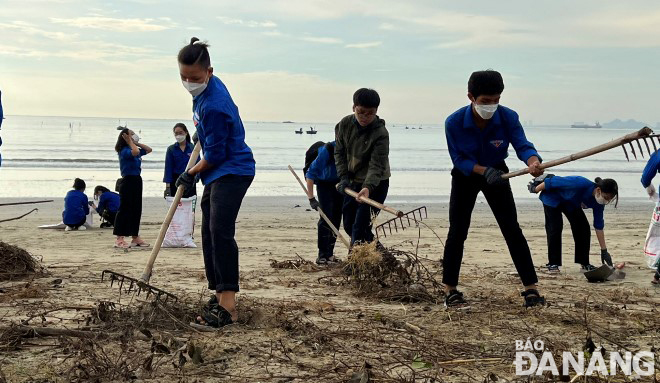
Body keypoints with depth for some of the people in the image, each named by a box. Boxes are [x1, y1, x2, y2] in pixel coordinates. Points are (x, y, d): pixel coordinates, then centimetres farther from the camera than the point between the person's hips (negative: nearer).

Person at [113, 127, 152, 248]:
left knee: (136, 210, 12)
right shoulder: (124, 151, -12)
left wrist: (137, 143, 13)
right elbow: (135, 152, -32)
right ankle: (120, 239, -7)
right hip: (128, 181, -9)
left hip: (136, 181, 9)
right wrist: (130, 142, -15)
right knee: (124, 209, -8)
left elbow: (148, 150, 25)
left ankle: (135, 237, 19)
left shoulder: (136, 149, 14)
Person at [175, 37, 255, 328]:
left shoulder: (214, 106, -26)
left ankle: (228, 305, -26)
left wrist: (191, 174, -4)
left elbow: (215, 155, -19)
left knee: (220, 230, -22)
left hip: (233, 171, -11)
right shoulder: (208, 86, 3)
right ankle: (219, 296, 19)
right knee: (209, 233, 11)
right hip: (216, 174, 11)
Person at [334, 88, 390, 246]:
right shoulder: (345, 124, -7)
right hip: (353, 181, 6)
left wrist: (368, 187, -43)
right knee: (349, 225, 14)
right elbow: (339, 151, 4)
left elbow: (376, 166, -28)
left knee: (360, 227, -14)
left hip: (374, 184, -6)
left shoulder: (380, 133, -23)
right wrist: (343, 177, -7)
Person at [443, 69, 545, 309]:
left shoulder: (508, 117, -23)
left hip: (496, 173, 1)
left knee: (512, 230, -3)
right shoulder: (454, 123, -25)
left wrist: (533, 162, -55)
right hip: (465, 175, -1)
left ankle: (531, 288, 2)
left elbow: (522, 145, -32)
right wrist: (484, 171, -37)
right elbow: (459, 159, -20)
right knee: (457, 232, -5)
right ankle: (450, 291, 6)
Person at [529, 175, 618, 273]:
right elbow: (553, 181, -33)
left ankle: (585, 263, 2)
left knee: (583, 228, -6)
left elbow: (599, 226, -11)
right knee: (555, 228, -16)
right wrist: (535, 189, -17)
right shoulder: (581, 184, -43)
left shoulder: (598, 203, -21)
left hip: (571, 204, 6)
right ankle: (553, 264, -6)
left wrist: (604, 251, -12)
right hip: (552, 198, -6)